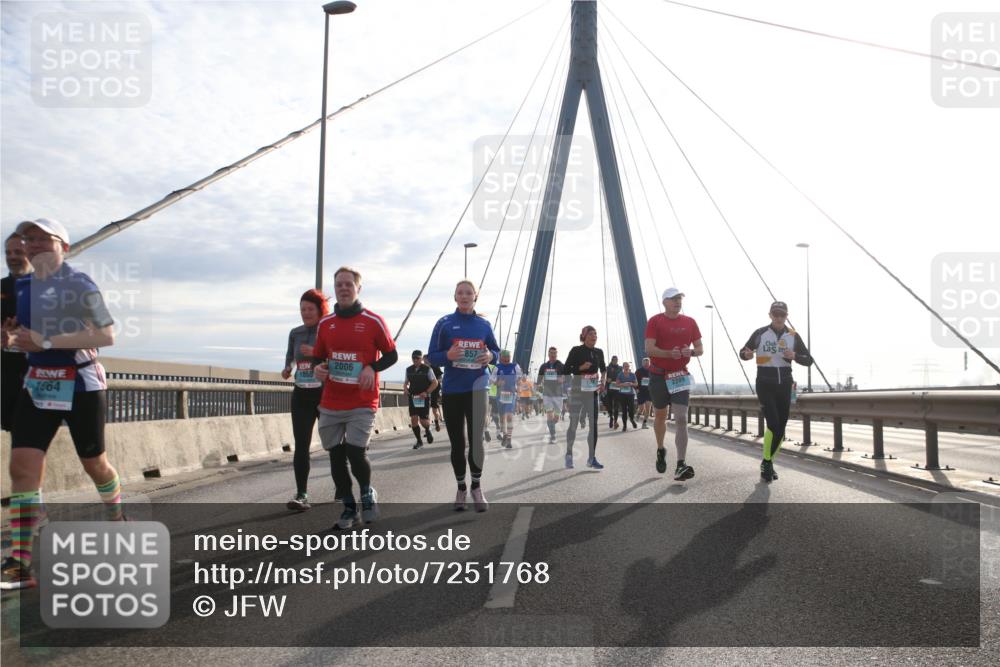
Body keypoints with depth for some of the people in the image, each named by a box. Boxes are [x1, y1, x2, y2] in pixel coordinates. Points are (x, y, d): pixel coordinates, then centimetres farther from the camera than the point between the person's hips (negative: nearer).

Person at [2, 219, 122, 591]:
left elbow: (107, 336, -21)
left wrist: (46, 342, -23)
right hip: (37, 385, 5)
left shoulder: (79, 284, -11)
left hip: (80, 385, -5)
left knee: (93, 463, 9)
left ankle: (117, 518, 39)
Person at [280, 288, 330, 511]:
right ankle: (301, 495, -5)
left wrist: (317, 353, -26)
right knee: (301, 445, -4)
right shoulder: (295, 333, 8)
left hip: (326, 394, -4)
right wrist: (287, 369, 1)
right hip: (301, 395, 4)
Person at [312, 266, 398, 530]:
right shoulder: (325, 324, 9)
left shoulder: (374, 321, -3)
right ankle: (349, 508, 21)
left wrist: (372, 368, -16)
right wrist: (317, 368, -5)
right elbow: (318, 357, 17)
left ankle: (367, 493, 16)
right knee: (335, 455, 6)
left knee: (356, 452, -14)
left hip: (363, 402, -4)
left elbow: (391, 355, 2)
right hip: (330, 404, 4)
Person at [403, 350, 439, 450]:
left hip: (424, 398, -3)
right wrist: (405, 388, -2)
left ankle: (427, 430, 30)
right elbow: (406, 381, 21)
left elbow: (435, 382, -4)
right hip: (412, 398, 3)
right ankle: (419, 441, 7)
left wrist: (426, 392, -17)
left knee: (424, 421, -6)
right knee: (413, 419, -7)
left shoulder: (427, 369, -5)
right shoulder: (409, 369, 8)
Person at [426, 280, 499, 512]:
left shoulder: (484, 324, 5)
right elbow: (432, 356, 0)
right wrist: (448, 355, -21)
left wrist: (490, 356, -10)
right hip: (452, 390, 0)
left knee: (476, 439, -10)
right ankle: (461, 488, 24)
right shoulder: (444, 323, 1)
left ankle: (476, 487, 6)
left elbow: (496, 351, 14)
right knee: (457, 442, 9)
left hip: (476, 386, 0)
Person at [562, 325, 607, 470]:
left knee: (594, 423, 0)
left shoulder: (599, 352, 6)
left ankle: (591, 458, 6)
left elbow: (603, 368, 20)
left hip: (592, 391, 4)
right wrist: (580, 368, -19)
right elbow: (565, 370, -6)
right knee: (573, 423, 3)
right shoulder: (576, 351, -6)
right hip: (577, 390, -4)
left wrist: (603, 379, 2)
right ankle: (569, 455, 18)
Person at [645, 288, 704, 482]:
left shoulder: (690, 322, 6)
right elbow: (649, 349, -14)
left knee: (681, 420, -11)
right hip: (658, 376, -1)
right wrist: (670, 353, -30)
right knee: (660, 416, 16)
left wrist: (691, 351, -14)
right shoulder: (655, 321, -4)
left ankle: (681, 465, -15)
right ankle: (660, 450, 41)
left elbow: (700, 348, 9)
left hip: (680, 376, 1)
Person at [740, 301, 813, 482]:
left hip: (784, 385, 3)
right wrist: (747, 354, -16)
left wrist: (795, 356, -14)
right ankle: (766, 463, 3)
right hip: (765, 384, -3)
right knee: (773, 424, -14)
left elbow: (809, 360, 7)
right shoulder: (760, 333, -1)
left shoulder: (793, 336, 5)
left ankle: (768, 462, 22)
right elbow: (742, 352, 8)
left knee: (781, 428, 5)